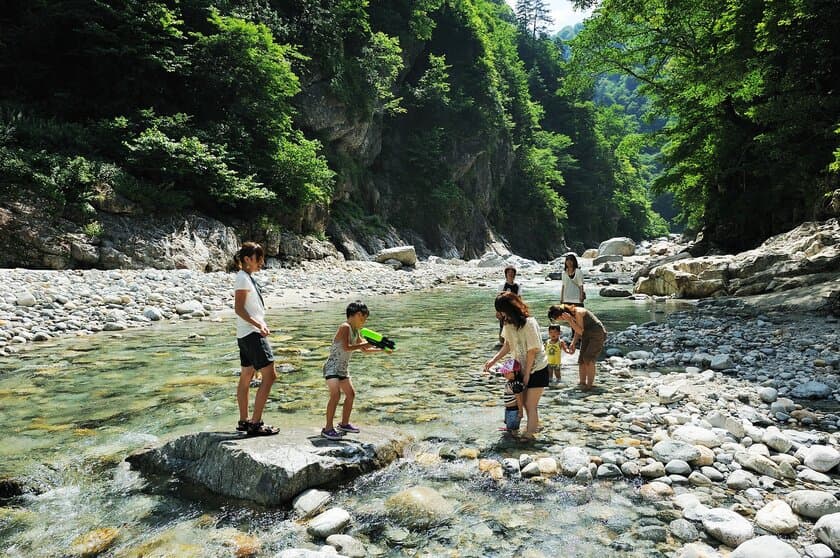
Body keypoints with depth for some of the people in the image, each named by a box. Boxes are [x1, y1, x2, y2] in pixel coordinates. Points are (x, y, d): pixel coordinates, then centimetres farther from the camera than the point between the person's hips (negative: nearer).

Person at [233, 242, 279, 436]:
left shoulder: (247, 278, 16)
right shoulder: (242, 278, -13)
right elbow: (239, 308, -20)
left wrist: (260, 326, 18)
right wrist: (259, 325, -25)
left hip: (247, 334, 10)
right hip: (252, 334, -10)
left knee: (246, 378, 14)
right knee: (269, 376, -9)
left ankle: (244, 421, 22)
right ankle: (255, 423, -6)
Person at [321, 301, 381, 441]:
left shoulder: (355, 332, 10)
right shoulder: (345, 327, -17)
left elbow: (365, 350, 20)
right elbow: (346, 347, -29)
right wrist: (364, 344, -22)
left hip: (342, 369, 10)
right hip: (332, 367, -10)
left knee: (350, 394, 16)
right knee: (336, 395, -21)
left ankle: (344, 424, 31)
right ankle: (328, 428, -15)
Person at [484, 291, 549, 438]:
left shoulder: (529, 323, -27)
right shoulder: (509, 322, -5)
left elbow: (532, 351, -21)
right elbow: (507, 345, 3)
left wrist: (527, 374, -14)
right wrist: (493, 360, -10)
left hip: (537, 370, -7)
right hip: (524, 368, 7)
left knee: (530, 405, 0)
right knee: (524, 401, 15)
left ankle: (529, 434, 13)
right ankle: (534, 424, 36)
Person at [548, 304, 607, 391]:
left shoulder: (578, 312, -26)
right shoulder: (570, 315, 0)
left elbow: (581, 331, -23)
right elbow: (577, 332, 9)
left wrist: (570, 321, -31)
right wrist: (573, 344, 0)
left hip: (598, 334, -8)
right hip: (587, 336, 8)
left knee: (588, 358, -17)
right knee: (581, 360, 1)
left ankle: (589, 384, -11)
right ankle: (582, 383, 9)